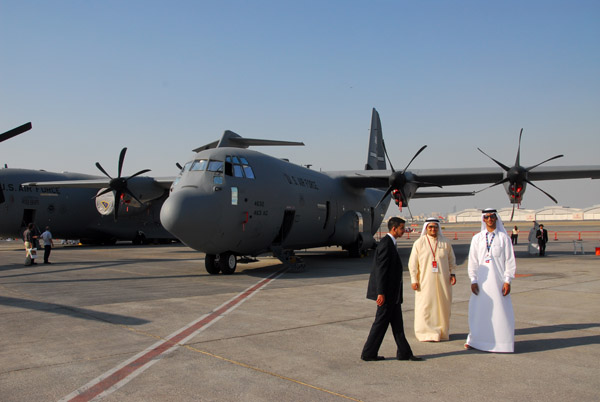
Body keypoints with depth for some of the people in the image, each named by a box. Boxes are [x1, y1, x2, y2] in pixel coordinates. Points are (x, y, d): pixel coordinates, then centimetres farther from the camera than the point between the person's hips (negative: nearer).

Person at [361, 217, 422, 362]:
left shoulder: (390, 243, 14)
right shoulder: (386, 244, -18)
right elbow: (380, 270, -22)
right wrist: (381, 293, -24)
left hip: (392, 292, 10)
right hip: (386, 292, -10)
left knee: (397, 323, 13)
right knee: (381, 322, 0)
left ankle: (404, 352, 19)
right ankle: (368, 354, 10)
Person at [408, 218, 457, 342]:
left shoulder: (445, 243, 5)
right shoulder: (419, 243, -2)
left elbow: (451, 259, 14)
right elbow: (413, 263, -2)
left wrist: (452, 273, 4)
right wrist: (414, 280, -6)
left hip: (442, 281, 3)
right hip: (425, 281, -3)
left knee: (443, 306, 7)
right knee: (425, 306, -3)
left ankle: (442, 331, 20)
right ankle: (426, 333, 7)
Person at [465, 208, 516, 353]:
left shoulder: (504, 238, 1)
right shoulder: (477, 238, 6)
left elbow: (510, 260, 0)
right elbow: (472, 260, 6)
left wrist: (507, 280, -6)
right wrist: (473, 280, 0)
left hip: (498, 280, -2)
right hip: (481, 280, 2)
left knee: (500, 310, 0)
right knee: (478, 310, 5)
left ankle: (501, 342, 10)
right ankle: (475, 339, 16)